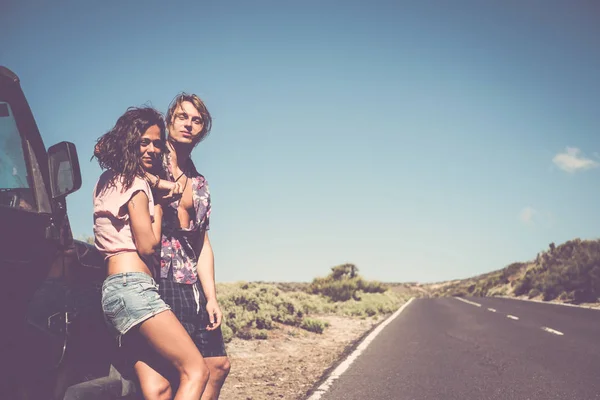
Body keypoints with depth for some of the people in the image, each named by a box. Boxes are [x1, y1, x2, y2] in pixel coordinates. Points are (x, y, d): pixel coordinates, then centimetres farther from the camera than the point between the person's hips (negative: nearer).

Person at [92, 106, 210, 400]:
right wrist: (158, 205, 6)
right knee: (196, 370, -15)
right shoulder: (135, 184, -5)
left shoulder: (108, 180, 20)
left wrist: (153, 182, 18)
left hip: (113, 287, 9)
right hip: (133, 286, -9)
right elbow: (148, 245, -7)